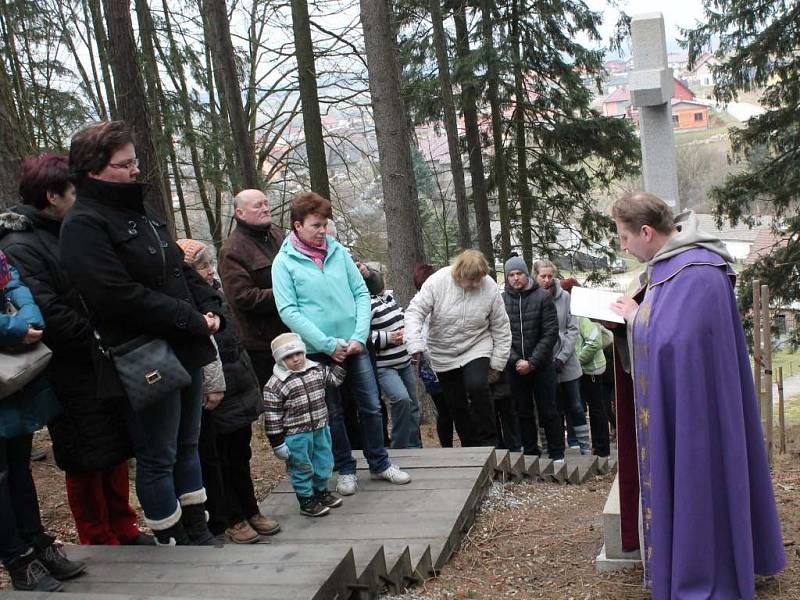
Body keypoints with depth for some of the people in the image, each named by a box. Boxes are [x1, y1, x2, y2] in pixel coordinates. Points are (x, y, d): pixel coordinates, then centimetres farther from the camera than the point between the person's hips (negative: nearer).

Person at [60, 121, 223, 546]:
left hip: (185, 352, 9)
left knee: (187, 445, 18)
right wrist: (192, 321, -19)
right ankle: (172, 541, 18)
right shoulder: (84, 225, -14)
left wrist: (209, 306, 1)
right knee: (158, 459, 3)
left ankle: (198, 533, 32)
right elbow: (122, 295, -24)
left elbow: (180, 269, 19)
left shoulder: (136, 212, 15)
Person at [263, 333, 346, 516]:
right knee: (302, 468, 6)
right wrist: (277, 443, -13)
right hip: (296, 436, -6)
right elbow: (272, 418, -13)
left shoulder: (316, 370, 0)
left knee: (324, 463, 18)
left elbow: (334, 378, 18)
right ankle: (306, 501, 22)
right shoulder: (274, 385, -15)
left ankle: (321, 492, 38)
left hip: (320, 429, 6)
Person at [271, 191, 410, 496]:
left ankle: (380, 464, 27)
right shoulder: (284, 262, -7)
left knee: (371, 406, 10)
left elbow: (361, 293, 4)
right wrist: (328, 344, -17)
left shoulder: (338, 251, 3)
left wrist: (359, 336, -9)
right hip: (319, 352, -3)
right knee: (333, 414, 11)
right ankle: (345, 470, 27)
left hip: (354, 345, 3)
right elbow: (288, 311, -13)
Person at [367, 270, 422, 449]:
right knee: (401, 399, -27)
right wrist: (388, 338, -22)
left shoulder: (388, 297, 10)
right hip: (384, 367, -9)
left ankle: (415, 447, 28)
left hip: (404, 362, 9)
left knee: (412, 405, 14)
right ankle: (399, 447, -11)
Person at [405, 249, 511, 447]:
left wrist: (497, 364, -3)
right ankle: (471, 447, 23)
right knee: (456, 403, 6)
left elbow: (501, 329, -5)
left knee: (477, 387, -25)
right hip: (444, 355, 1)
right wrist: (415, 344, -28)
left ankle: (489, 441, -11)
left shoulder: (490, 287, -14)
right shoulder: (437, 282, -17)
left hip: (476, 349, -1)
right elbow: (415, 312, -15)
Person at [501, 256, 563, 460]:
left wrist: (532, 362, -13)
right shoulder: (502, 300, -1)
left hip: (541, 365, -2)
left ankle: (557, 454, 14)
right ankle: (530, 454, 22)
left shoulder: (542, 297, -4)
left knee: (548, 412, 4)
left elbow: (550, 332, -8)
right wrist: (516, 361, -13)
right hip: (515, 367, 2)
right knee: (524, 413, 11)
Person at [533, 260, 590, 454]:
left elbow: (573, 329, -2)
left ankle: (585, 449, 18)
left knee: (575, 407, 9)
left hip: (566, 363, 1)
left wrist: (562, 357, -10)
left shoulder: (564, 297, -1)